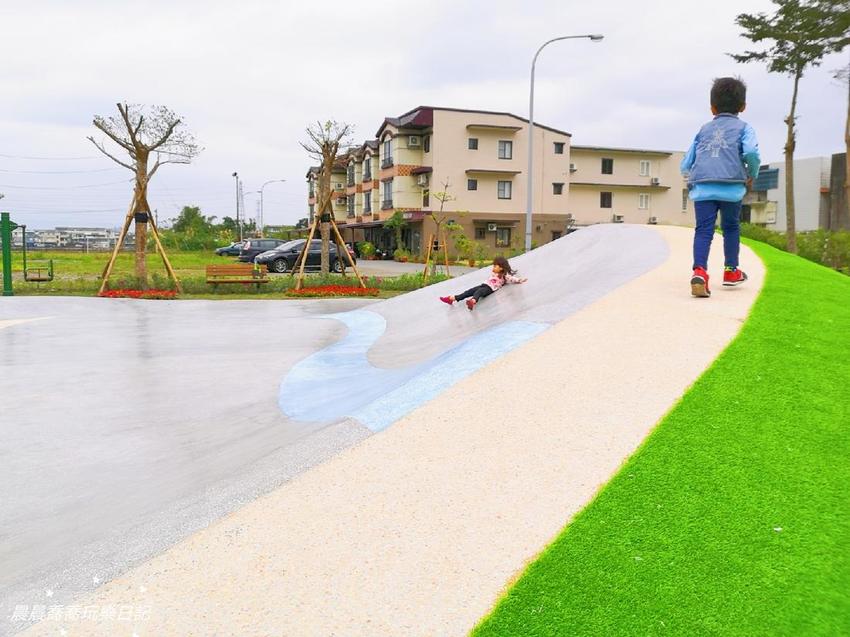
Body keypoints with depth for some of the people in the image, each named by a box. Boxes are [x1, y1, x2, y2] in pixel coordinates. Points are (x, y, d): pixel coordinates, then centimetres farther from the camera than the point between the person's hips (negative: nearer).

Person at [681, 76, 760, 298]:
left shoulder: (704, 129, 24)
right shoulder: (743, 127, 15)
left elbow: (685, 165, 20)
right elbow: (751, 152, -7)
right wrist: (752, 174, 9)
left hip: (702, 186, 1)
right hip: (731, 186, -1)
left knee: (703, 230, -5)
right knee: (731, 227, 18)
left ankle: (699, 271, -27)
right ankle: (731, 271, 29)